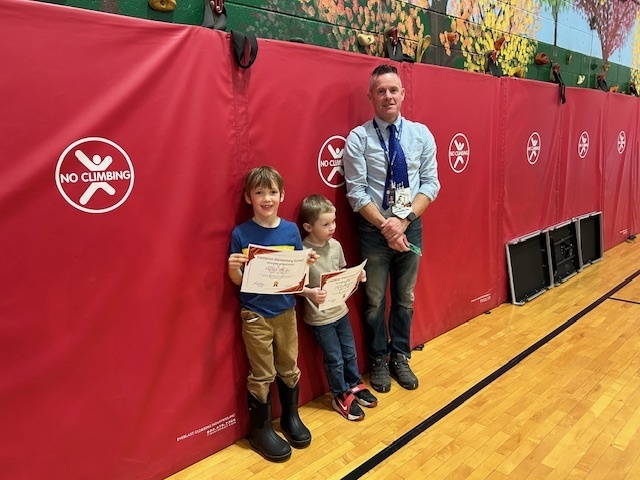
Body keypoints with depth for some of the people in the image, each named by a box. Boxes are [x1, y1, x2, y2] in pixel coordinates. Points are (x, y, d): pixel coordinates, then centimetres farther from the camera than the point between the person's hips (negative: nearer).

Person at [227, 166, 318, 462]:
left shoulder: (291, 230, -1)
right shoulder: (241, 233, -10)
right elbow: (237, 280, -6)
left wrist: (307, 263, -15)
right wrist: (232, 267, -27)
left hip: (286, 311, 3)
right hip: (255, 315, -3)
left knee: (289, 368, 17)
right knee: (262, 375, 7)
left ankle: (291, 417, 38)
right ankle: (260, 429, 26)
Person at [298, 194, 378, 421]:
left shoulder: (335, 245, -3)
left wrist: (356, 276, -8)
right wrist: (310, 293, -35)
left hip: (340, 310, 6)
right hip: (319, 317, -6)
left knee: (350, 353, 20)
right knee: (334, 359, 9)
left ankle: (355, 385, 43)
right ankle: (341, 396, 31)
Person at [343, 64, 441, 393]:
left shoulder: (421, 134, 1)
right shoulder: (358, 138, -8)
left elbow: (431, 183, -2)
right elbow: (356, 192, -11)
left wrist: (403, 220, -15)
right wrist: (385, 225, -16)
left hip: (411, 227, 3)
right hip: (373, 230, -2)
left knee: (405, 299, 16)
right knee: (375, 301, 10)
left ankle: (400, 358, 34)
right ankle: (378, 361, 30)